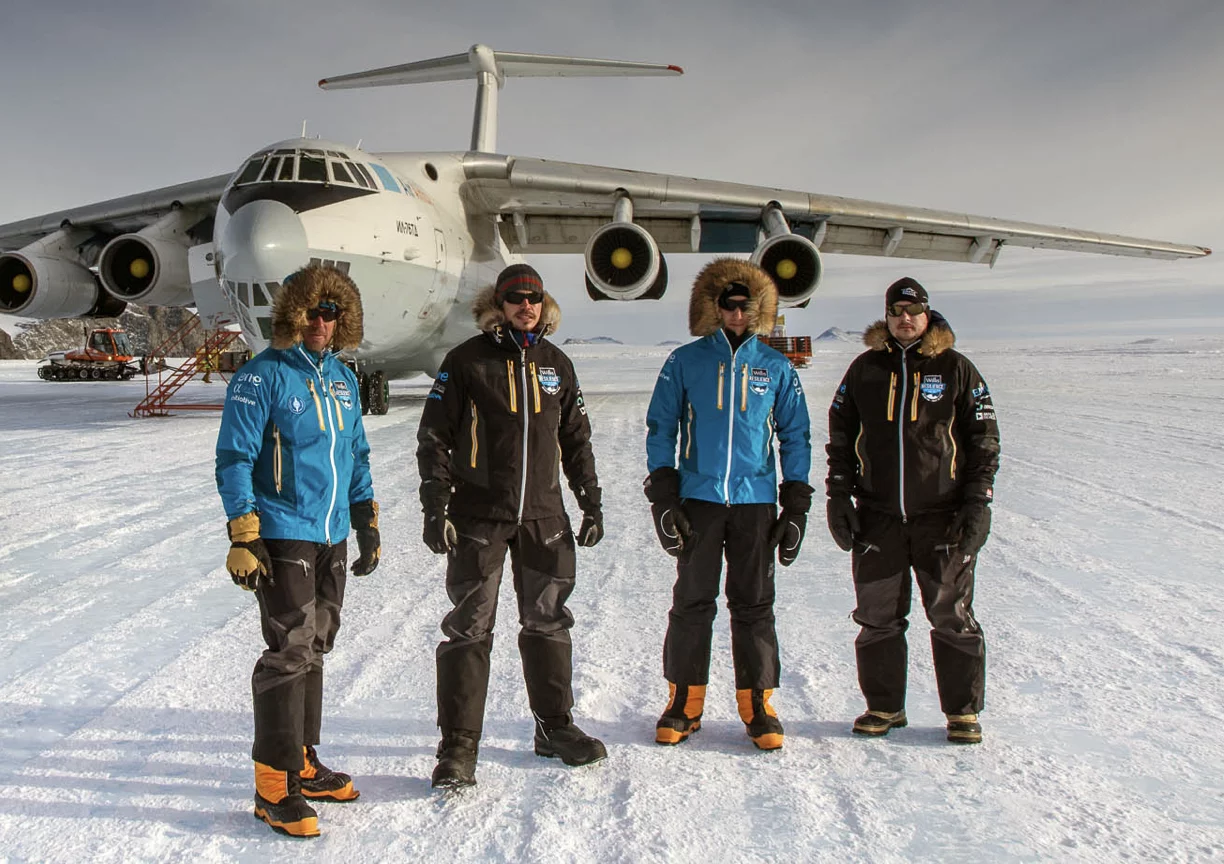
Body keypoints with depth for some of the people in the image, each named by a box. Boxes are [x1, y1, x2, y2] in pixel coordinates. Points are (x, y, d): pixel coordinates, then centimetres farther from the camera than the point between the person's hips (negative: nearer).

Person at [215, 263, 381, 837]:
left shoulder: (343, 378, 12)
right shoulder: (262, 377, -9)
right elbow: (234, 459, -11)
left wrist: (367, 524, 17)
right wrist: (242, 538, -17)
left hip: (333, 537, 7)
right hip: (283, 536, -7)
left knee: (315, 648, 13)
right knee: (290, 651, -8)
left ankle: (302, 762, 26)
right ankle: (274, 787, 2)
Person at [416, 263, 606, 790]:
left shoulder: (556, 365, 10)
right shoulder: (467, 361, -3)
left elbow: (576, 439, 17)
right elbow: (433, 436, -4)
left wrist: (591, 503, 13)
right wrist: (436, 508, -10)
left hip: (544, 515, 4)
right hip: (479, 516, -4)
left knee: (548, 623, 13)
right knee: (470, 630, -1)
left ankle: (555, 727, 28)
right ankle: (458, 747, 8)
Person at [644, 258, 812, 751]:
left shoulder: (776, 368, 7)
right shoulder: (685, 362, 4)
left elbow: (795, 437, 11)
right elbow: (660, 430, 5)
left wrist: (796, 507, 5)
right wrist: (663, 499, -3)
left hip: (756, 503, 1)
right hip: (698, 499, 0)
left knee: (754, 606, 5)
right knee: (692, 603, 5)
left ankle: (757, 705, 16)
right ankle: (684, 702, 16)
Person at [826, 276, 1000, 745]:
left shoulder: (955, 368, 3)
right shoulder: (865, 369, 9)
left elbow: (984, 438, 4)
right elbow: (840, 436, 13)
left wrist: (977, 503, -4)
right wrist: (838, 495, 5)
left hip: (942, 516, -2)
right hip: (877, 517, 2)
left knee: (952, 615, 3)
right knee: (877, 618, 7)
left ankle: (963, 711, 17)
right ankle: (883, 706, 21)